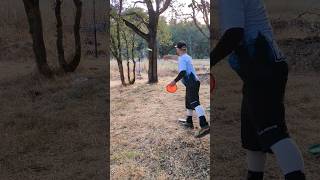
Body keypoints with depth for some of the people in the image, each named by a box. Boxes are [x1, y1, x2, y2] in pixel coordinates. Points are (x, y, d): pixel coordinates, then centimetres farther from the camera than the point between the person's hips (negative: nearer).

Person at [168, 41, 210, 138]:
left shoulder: (182, 58, -9)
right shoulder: (187, 57, 20)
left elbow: (183, 72, -21)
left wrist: (175, 81, -15)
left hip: (191, 83, -11)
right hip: (193, 82, 11)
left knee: (195, 103, -22)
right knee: (189, 103, 23)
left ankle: (204, 126, -36)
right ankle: (189, 122, 36)